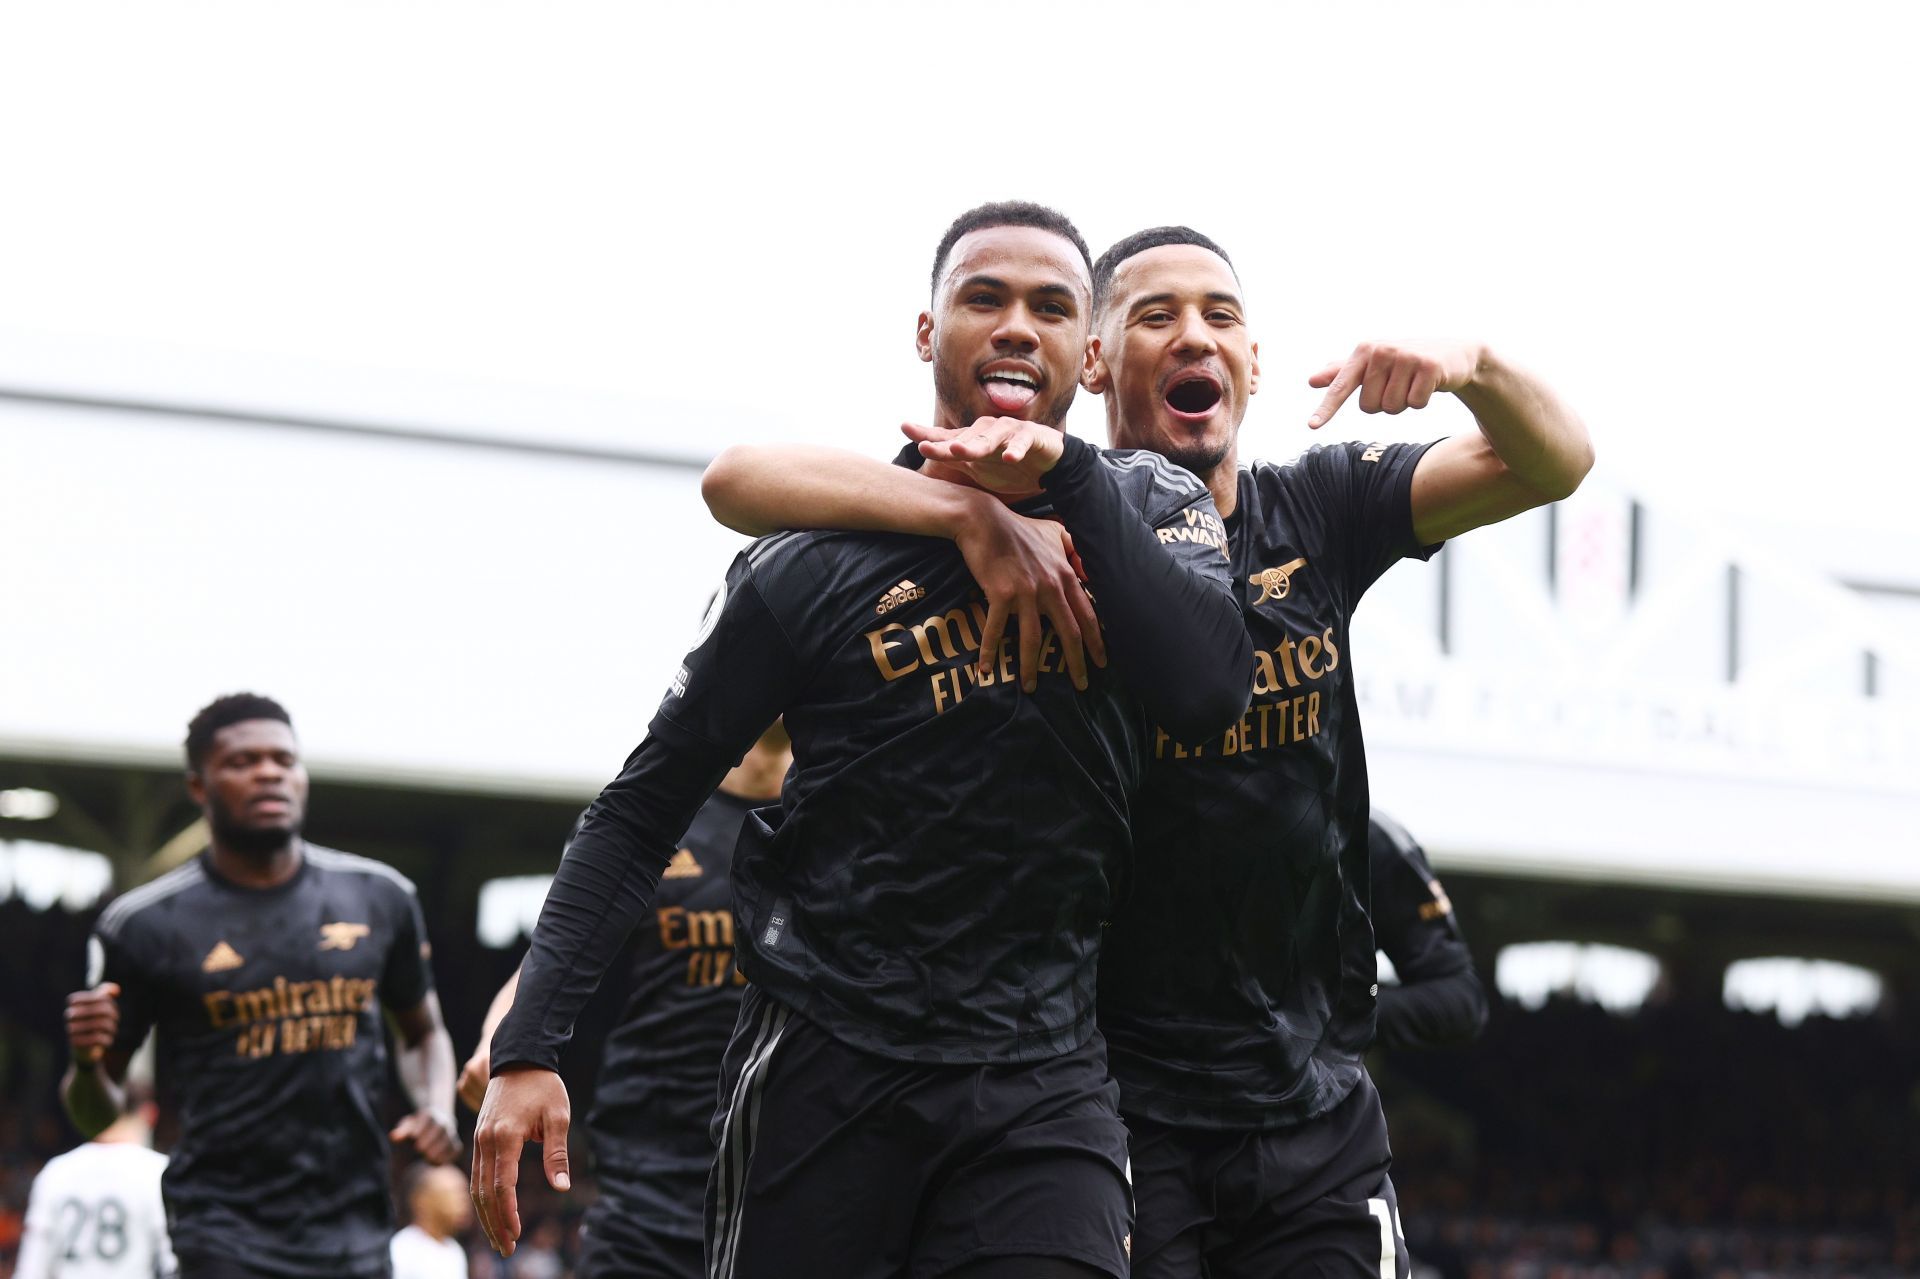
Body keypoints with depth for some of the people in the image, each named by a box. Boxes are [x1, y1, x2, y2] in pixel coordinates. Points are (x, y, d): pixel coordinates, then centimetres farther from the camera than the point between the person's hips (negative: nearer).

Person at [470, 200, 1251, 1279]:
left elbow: (1209, 685, -14)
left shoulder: (1148, 511, 7)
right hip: (826, 1061, -1)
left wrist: (1067, 476, -18)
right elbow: (644, 810, 3)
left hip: (1039, 1078, 1)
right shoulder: (822, 561, -1)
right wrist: (529, 1048, -6)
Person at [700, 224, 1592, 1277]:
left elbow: (1554, 462, 3)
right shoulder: (1049, 528, -5)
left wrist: (1473, 364, -19)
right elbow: (738, 481, -13)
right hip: (1115, 1101, -4)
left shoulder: (1313, 514, 8)